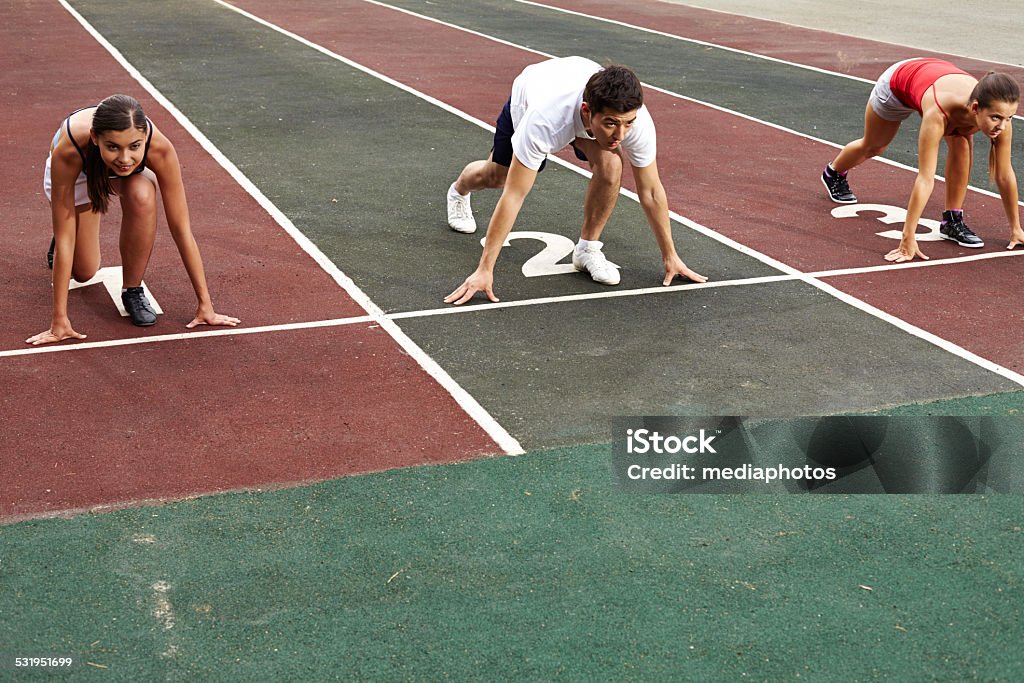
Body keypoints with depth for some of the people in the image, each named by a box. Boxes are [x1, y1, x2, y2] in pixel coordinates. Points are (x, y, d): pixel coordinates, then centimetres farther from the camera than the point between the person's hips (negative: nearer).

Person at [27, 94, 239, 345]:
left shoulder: (159, 148, -41)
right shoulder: (68, 150, -43)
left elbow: (181, 229, -32)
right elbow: (65, 236, -36)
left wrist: (205, 304, -29)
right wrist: (60, 319, -33)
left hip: (130, 175, 0)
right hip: (78, 170, 0)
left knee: (141, 196, -35)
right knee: (83, 272, 0)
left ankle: (133, 289, -12)